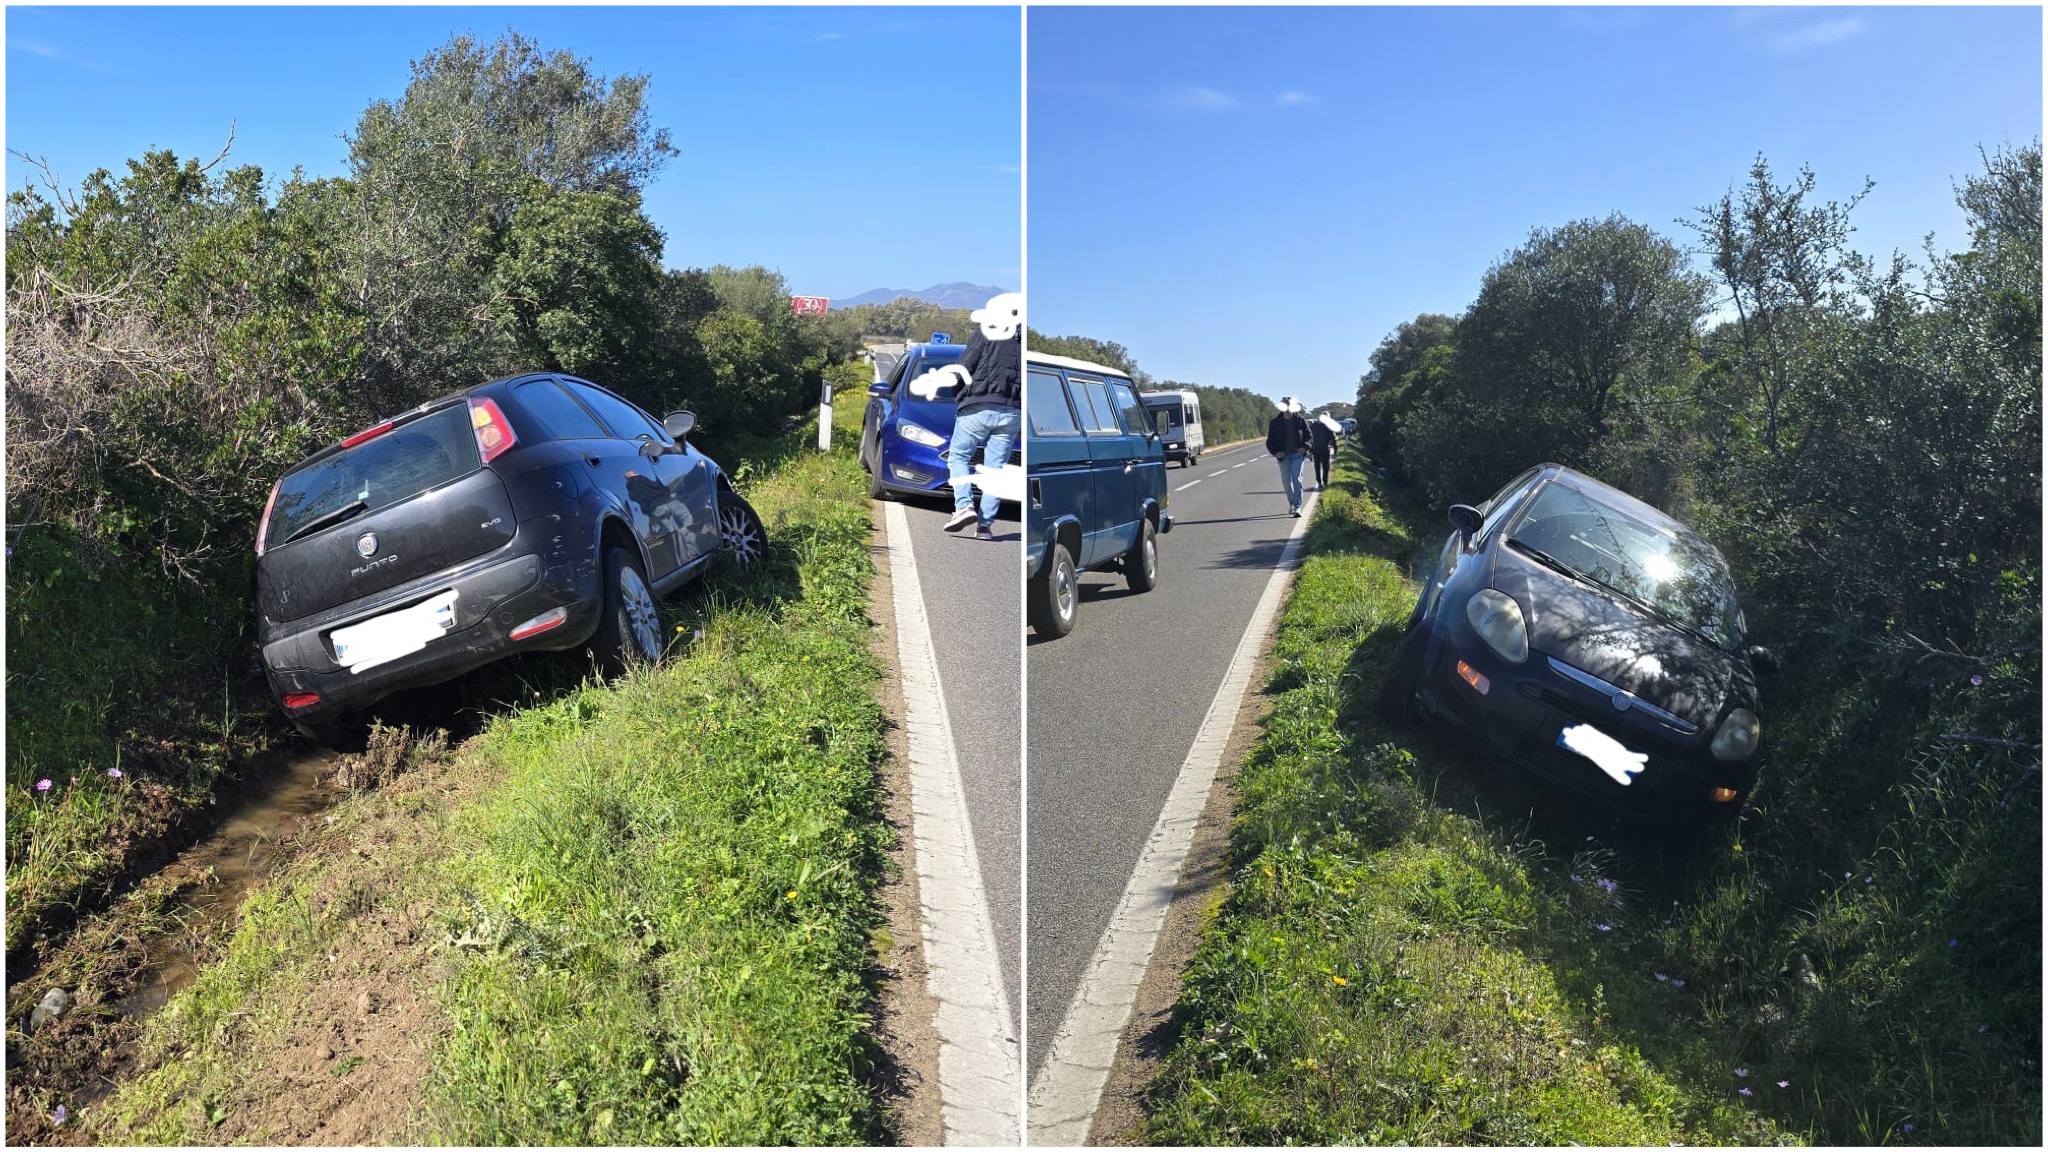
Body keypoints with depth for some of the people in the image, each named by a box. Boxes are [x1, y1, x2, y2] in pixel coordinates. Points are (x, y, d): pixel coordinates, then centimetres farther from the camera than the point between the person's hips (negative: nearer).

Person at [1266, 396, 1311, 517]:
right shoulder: (1275, 422, 0)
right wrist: (1275, 452, -16)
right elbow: (1270, 441, 3)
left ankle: (1297, 506, -10)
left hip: (1297, 454, -2)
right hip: (1283, 455, 2)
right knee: (1286, 481, 8)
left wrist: (1305, 447, -14)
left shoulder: (1300, 420, -1)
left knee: (1296, 479, -10)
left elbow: (1308, 436, 6)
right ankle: (1291, 503, 30)